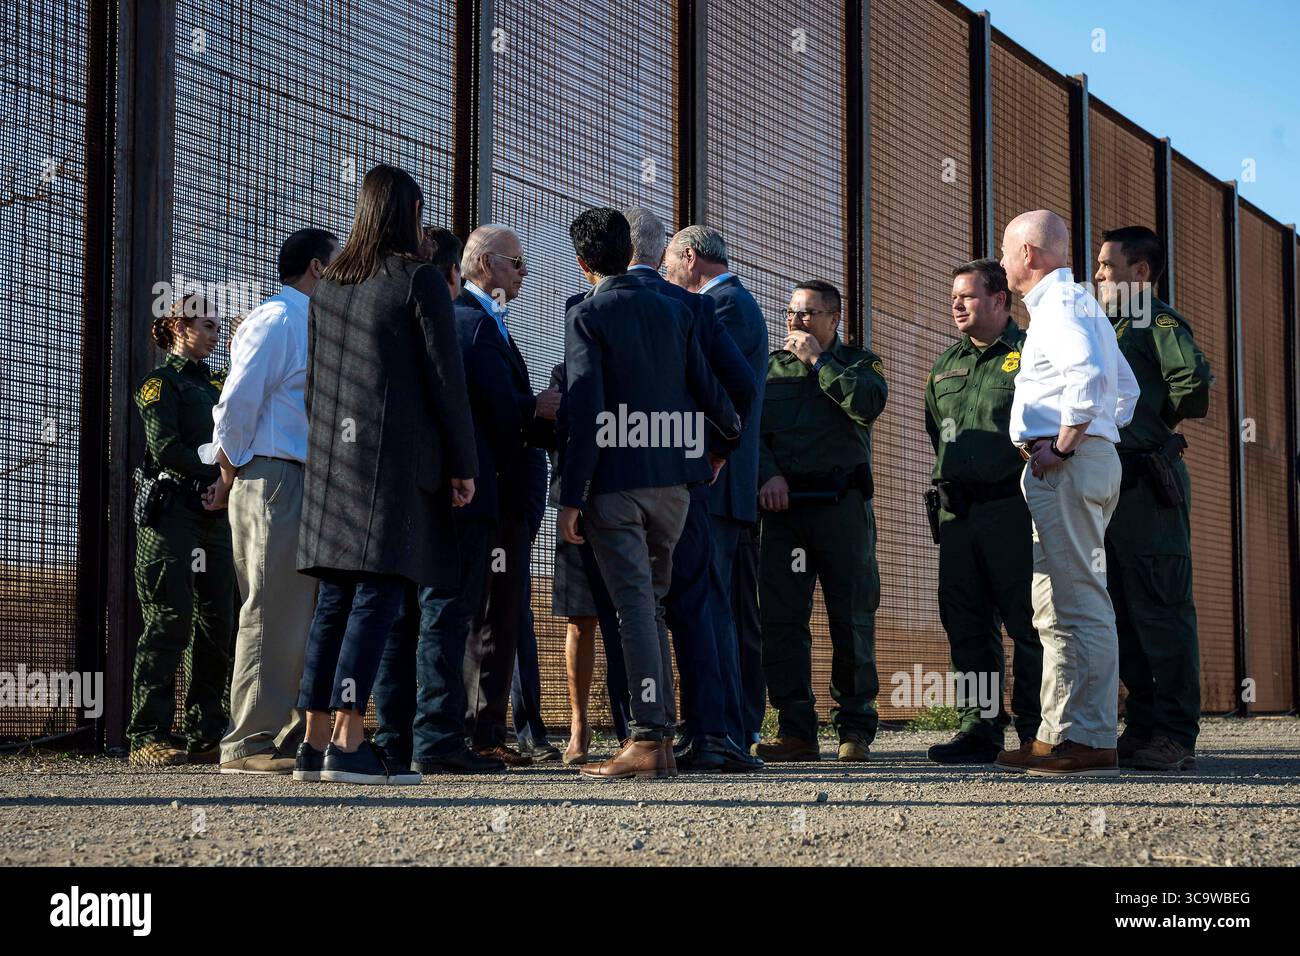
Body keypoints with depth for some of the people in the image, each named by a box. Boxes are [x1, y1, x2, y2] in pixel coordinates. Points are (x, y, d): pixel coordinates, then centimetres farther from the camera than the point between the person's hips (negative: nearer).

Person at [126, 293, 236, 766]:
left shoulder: (215, 385, 23)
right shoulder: (160, 382, 1)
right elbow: (166, 448, -12)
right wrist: (219, 474, -16)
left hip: (214, 517, 7)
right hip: (170, 512, -7)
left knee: (217, 623, 3)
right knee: (171, 620, -12)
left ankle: (204, 736, 8)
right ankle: (147, 737, -11)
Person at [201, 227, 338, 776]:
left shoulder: (311, 326, 20)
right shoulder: (275, 321, -8)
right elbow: (236, 404, -13)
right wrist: (231, 475, -6)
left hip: (309, 484, 9)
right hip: (272, 479, -9)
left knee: (307, 614, 10)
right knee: (270, 613, -9)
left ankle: (292, 738, 16)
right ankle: (248, 745, -7)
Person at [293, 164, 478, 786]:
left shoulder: (327, 286, 14)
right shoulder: (418, 280, -4)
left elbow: (313, 379, 16)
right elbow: (445, 379, -7)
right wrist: (463, 465, -2)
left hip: (332, 458, 6)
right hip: (398, 457, -6)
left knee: (335, 597, 8)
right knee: (378, 595, -8)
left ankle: (315, 743, 7)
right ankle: (348, 744, -12)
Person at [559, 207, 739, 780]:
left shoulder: (586, 317, -6)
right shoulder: (673, 312, 9)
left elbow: (586, 413, -13)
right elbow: (707, 390, 13)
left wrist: (570, 498, -12)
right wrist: (733, 432, 34)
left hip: (615, 485, -5)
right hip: (673, 482, 5)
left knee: (635, 607, -6)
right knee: (651, 603, 14)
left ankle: (647, 741, -9)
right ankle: (660, 734, 14)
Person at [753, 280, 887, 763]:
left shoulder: (859, 361, 12)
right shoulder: (769, 367, 19)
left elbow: (868, 403, -11)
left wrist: (817, 360, -5)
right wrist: (767, 474, -11)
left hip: (841, 503, -2)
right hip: (782, 505, 2)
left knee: (851, 617, -2)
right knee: (781, 618, -2)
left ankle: (855, 728, 5)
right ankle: (795, 730, 3)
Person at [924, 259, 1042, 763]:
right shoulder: (946, 364, 21)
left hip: (1012, 507, -7)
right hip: (957, 510, 7)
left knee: (1025, 620, -5)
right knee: (966, 623, 5)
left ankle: (1035, 730, -1)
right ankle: (979, 727, 10)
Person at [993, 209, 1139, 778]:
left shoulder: (1058, 305, -8)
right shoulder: (1078, 303, 25)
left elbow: (1089, 375, -26)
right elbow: (1126, 387, 27)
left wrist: (1061, 447, -20)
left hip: (1067, 465, -11)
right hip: (1092, 456, 11)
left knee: (1077, 603, -11)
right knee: (1057, 605, 12)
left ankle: (1090, 742, -12)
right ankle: (1059, 733, 15)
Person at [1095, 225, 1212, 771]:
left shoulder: (1158, 321, -5)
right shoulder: (1109, 329, 22)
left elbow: (1194, 380, -20)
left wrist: (1158, 424, -6)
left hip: (1149, 485, -9)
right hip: (1112, 486, 9)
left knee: (1161, 610, -8)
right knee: (1124, 613, 10)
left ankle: (1176, 737, -7)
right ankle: (1143, 728, 15)